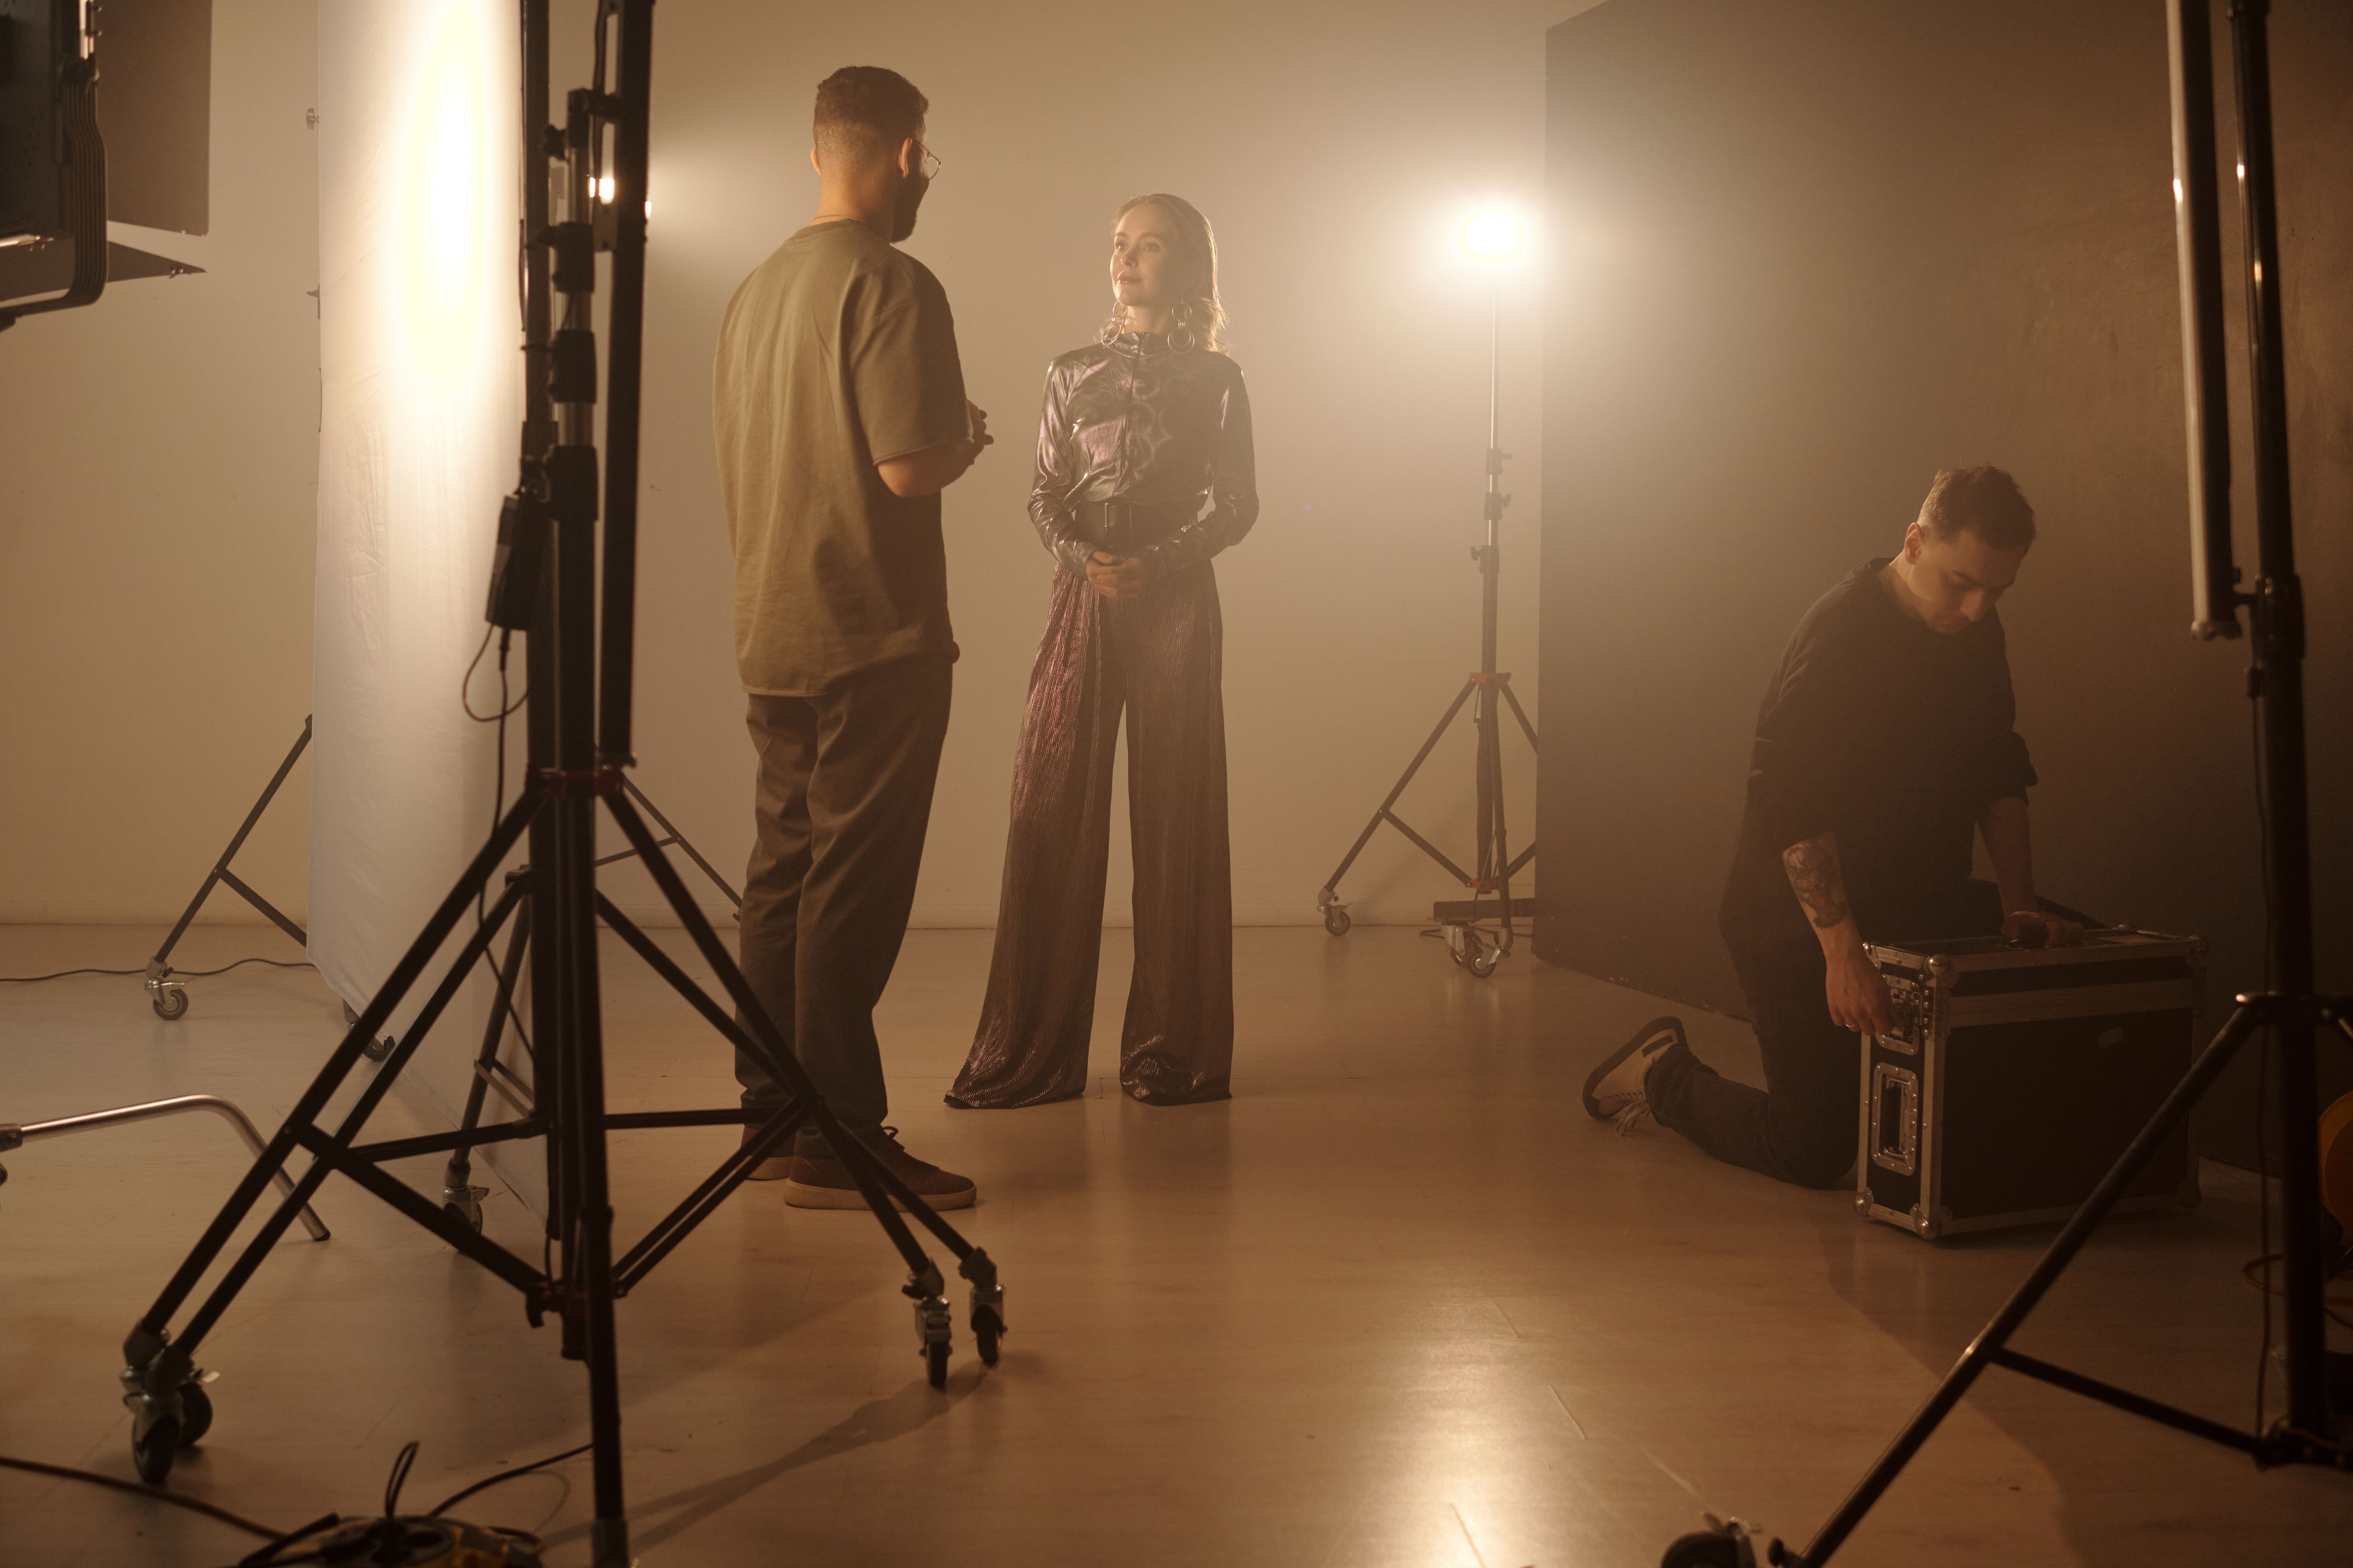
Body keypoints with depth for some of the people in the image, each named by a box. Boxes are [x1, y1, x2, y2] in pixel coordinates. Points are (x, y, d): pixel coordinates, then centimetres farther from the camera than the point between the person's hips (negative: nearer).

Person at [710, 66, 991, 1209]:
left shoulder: (754, 290, 15)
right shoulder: (891, 283, -12)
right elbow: (911, 466, -21)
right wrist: (970, 437, 1)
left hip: (771, 635, 9)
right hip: (874, 639, -8)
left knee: (784, 874, 12)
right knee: (854, 884, -6)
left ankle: (772, 1114, 19)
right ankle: (837, 1137, -2)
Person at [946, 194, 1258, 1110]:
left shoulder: (1214, 379, 6)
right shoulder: (1073, 373, 14)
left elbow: (1236, 506, 2)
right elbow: (1045, 494, 10)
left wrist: (1157, 563, -13)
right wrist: (1081, 556, -10)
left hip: (1173, 596, -2)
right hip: (1081, 594, 2)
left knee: (1174, 816, -1)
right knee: (1050, 810, -3)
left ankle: (1173, 1051, 6)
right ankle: (1034, 1049, 5)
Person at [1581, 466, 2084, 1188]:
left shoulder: (1976, 632, 5)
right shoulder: (1839, 630, -21)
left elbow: (2000, 777, 13)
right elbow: (1792, 804, -27)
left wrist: (2018, 905, 0)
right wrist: (1842, 951, -32)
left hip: (1917, 908, 8)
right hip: (1797, 919, -8)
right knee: (1815, 1153, -10)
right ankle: (1664, 1073, 17)